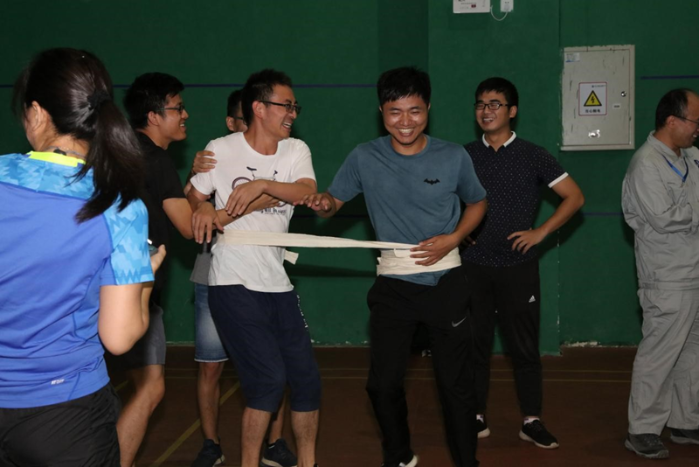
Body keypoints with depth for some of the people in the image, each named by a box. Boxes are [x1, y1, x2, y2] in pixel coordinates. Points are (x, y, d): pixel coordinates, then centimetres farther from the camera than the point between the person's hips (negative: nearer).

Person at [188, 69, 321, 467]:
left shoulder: (296, 150, 5)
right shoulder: (222, 150, -4)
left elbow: (307, 192, -14)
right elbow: (192, 197, 6)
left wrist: (260, 185, -27)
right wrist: (204, 210, -15)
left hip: (277, 284, 5)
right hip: (233, 284, -5)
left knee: (307, 377, 7)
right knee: (270, 377, -11)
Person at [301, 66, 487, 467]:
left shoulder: (454, 157, -6)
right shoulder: (365, 158, -4)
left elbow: (478, 203, 10)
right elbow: (333, 202, 4)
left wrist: (453, 239, -8)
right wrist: (324, 204, -21)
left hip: (445, 282, -1)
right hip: (393, 285, 2)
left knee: (456, 382, 5)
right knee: (384, 383, 7)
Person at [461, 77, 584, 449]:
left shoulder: (532, 156, -2)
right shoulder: (465, 156, 4)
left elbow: (574, 197, -1)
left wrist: (541, 233, -8)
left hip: (518, 267, -2)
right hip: (474, 266, 2)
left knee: (524, 347, 3)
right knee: (474, 345, 8)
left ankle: (532, 421, 14)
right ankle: (476, 418, 19)